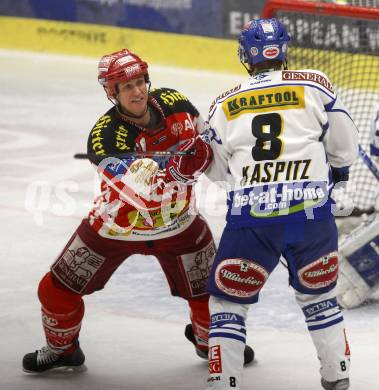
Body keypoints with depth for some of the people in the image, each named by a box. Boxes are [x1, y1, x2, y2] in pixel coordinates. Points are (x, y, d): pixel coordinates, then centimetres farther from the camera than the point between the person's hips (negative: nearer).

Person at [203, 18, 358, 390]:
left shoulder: (225, 105, 8)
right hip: (312, 212, 1)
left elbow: (216, 169, 20)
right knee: (318, 295, 23)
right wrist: (335, 171, 31)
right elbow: (344, 147, 9)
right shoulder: (314, 85, 4)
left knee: (227, 302, 13)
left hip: (251, 218, -1)